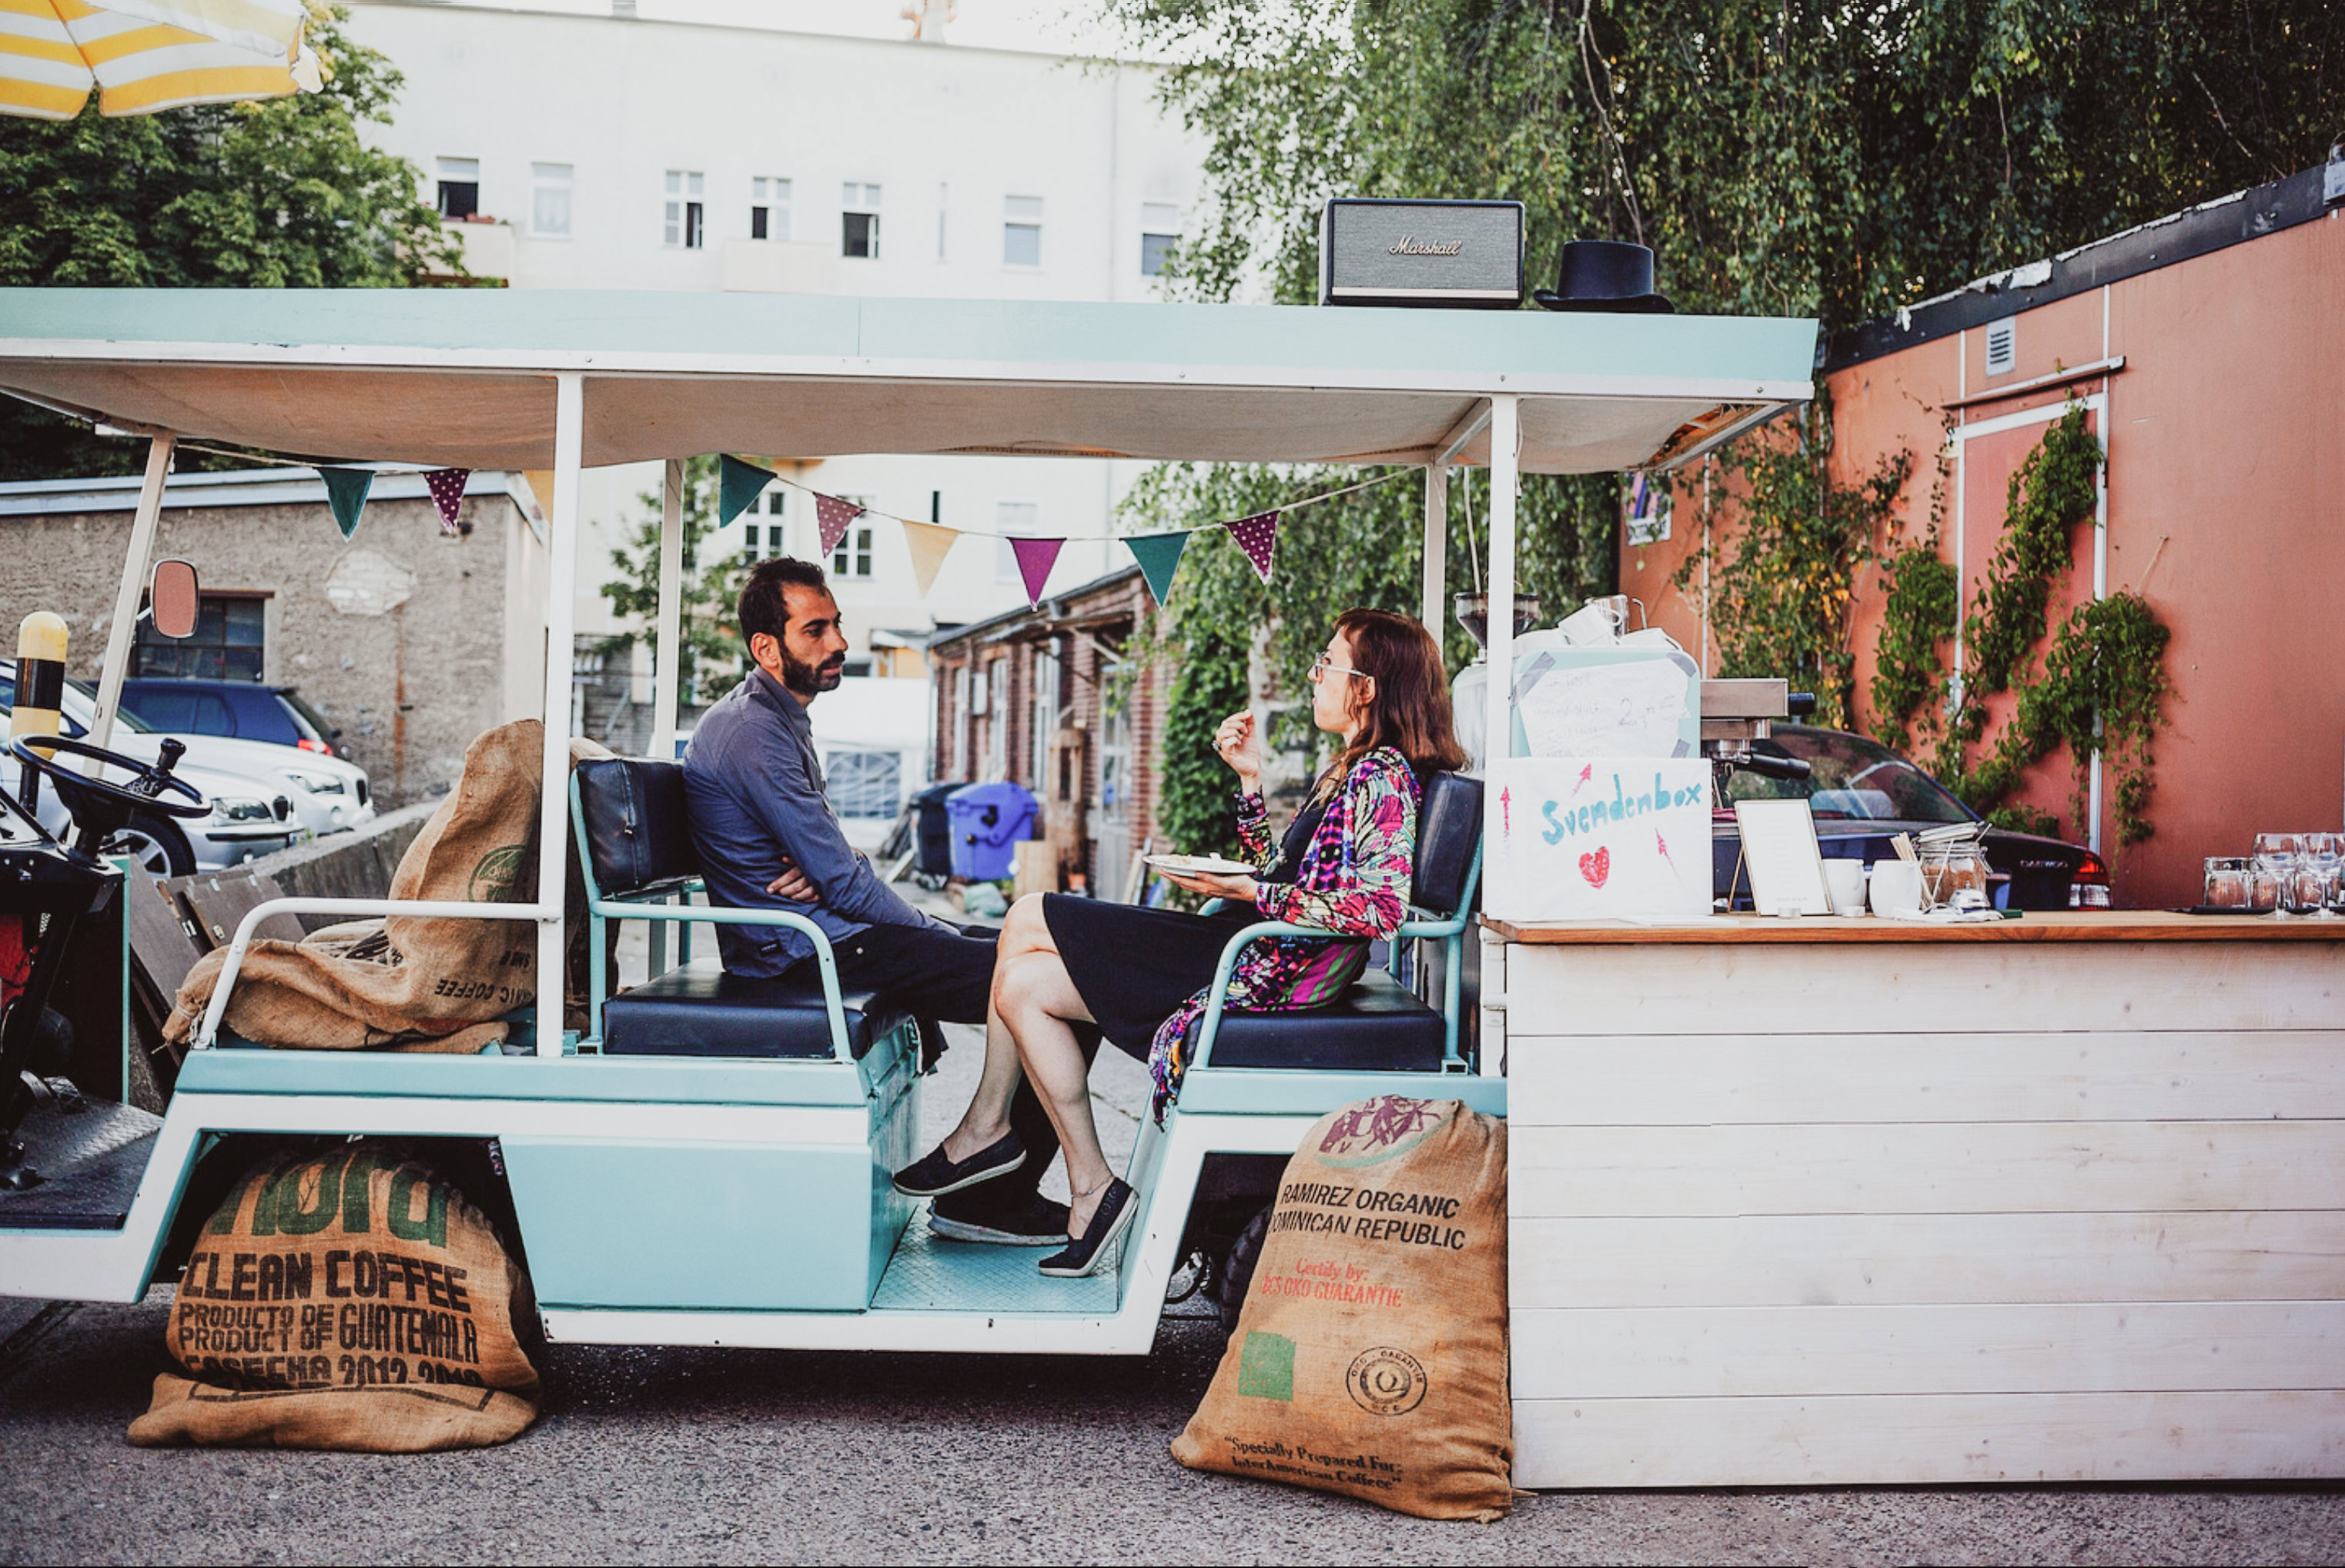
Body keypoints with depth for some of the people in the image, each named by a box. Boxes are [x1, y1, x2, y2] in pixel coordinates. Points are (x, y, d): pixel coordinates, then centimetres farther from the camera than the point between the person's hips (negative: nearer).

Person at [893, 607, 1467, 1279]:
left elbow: (1385, 905, -26)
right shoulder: (1347, 771, 18)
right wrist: (1250, 777, 15)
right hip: (1250, 945, 10)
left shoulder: (1383, 776, -13)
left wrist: (1252, 893, -24)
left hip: (1273, 969, -10)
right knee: (1022, 982, 3)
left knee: (1028, 920, -7)